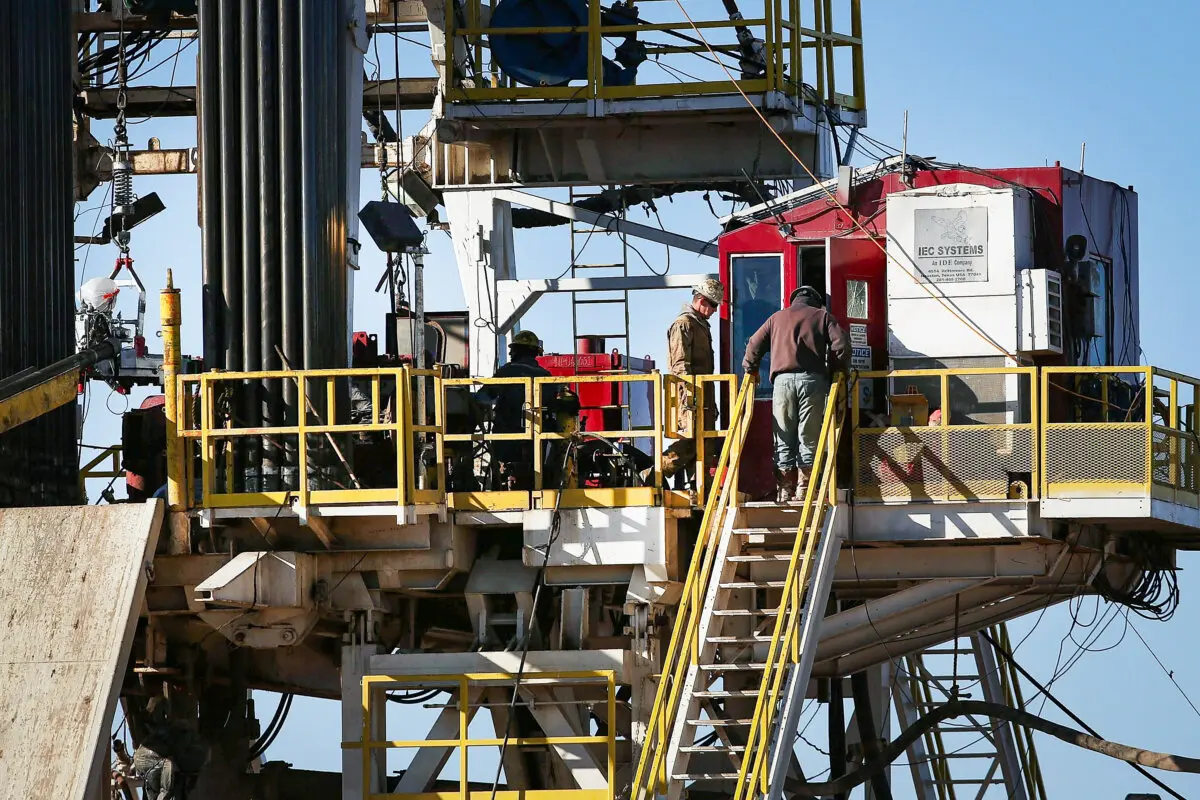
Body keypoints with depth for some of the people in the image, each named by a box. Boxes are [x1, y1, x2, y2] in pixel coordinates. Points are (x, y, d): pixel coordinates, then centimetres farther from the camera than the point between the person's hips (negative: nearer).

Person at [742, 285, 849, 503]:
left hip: (782, 379, 1)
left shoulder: (777, 317, 21)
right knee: (808, 438, 1)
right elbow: (840, 345, 2)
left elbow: (754, 344, 15)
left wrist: (751, 370, 28)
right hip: (812, 379, -1)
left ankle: (784, 491, 2)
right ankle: (803, 491, -3)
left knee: (784, 439, 5)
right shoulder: (822, 316, 14)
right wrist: (838, 369, 15)